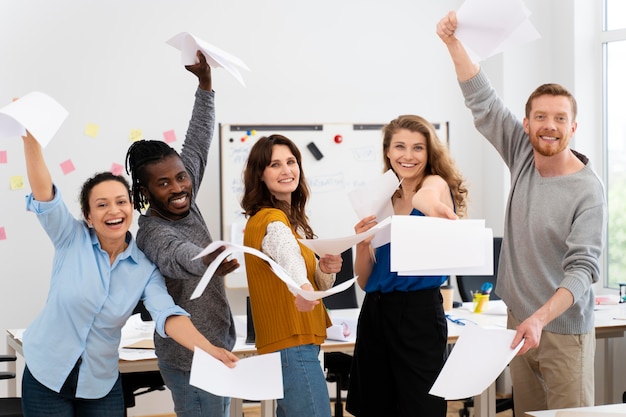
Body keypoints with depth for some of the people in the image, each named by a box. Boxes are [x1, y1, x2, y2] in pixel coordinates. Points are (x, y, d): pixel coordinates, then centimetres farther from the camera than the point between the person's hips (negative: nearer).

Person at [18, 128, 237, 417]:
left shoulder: (146, 269, -5)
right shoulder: (72, 239, -9)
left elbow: (167, 314, -21)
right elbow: (43, 193, -23)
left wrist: (208, 350, -40)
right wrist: (31, 137, -39)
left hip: (102, 384, 2)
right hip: (47, 374, -2)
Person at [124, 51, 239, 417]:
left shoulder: (184, 205, 2)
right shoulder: (153, 233, -22)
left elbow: (198, 143, 10)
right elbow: (176, 256, -46)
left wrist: (205, 81, 5)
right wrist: (208, 261, -68)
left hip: (214, 350, 9)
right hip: (193, 361, -9)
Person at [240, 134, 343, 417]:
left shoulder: (291, 218, 14)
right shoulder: (271, 219, -15)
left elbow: (319, 285, 14)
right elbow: (287, 253, -40)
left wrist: (325, 270, -8)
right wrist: (301, 286, -60)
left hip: (293, 342, 10)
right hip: (292, 344, -10)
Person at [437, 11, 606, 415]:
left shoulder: (587, 191, -16)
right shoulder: (523, 156, 1)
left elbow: (582, 269, -22)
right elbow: (482, 101, 3)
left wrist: (541, 319, -35)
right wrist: (453, 42, -5)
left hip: (564, 329, -5)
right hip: (521, 321, 6)